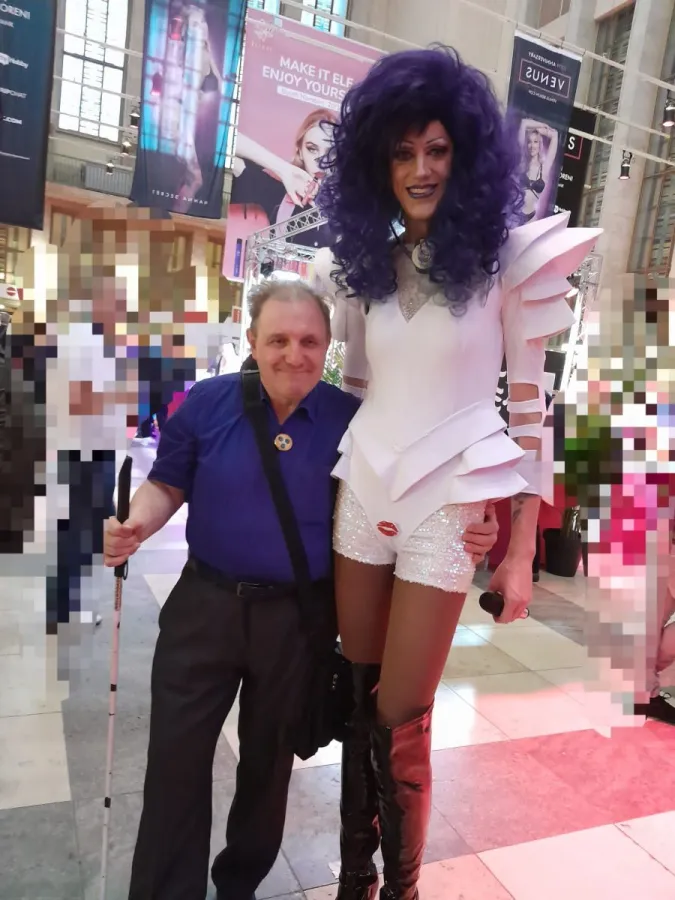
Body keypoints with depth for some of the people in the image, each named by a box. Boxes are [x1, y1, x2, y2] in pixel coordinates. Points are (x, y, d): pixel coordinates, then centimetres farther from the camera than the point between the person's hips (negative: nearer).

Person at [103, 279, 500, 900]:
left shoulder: (353, 419, -9)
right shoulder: (208, 402, -6)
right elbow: (167, 484, 4)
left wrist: (465, 534, -19)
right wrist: (135, 525, -17)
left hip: (298, 618, 0)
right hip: (204, 605, 1)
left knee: (269, 761, 19)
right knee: (176, 760, 9)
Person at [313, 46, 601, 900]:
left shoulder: (509, 257, -5)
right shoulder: (364, 263, 8)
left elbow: (530, 406, -5)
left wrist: (521, 549, -6)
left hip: (446, 504, -4)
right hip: (361, 490, 5)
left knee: (399, 723, 3)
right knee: (358, 703, 14)